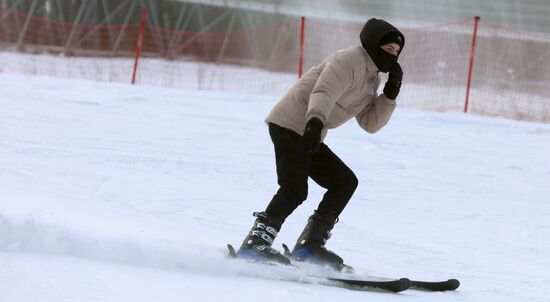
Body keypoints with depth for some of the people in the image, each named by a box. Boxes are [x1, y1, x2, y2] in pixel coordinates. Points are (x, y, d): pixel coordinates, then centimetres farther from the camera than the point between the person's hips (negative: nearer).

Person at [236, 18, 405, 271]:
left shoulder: (371, 79, 18)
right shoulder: (349, 61, -11)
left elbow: (370, 124, 13)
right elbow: (323, 92, -28)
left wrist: (390, 94, 1)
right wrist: (316, 121, -46)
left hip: (309, 135, 10)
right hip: (290, 124, -10)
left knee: (345, 182, 9)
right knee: (295, 189, -22)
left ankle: (309, 244, 6)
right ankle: (255, 244, -27)